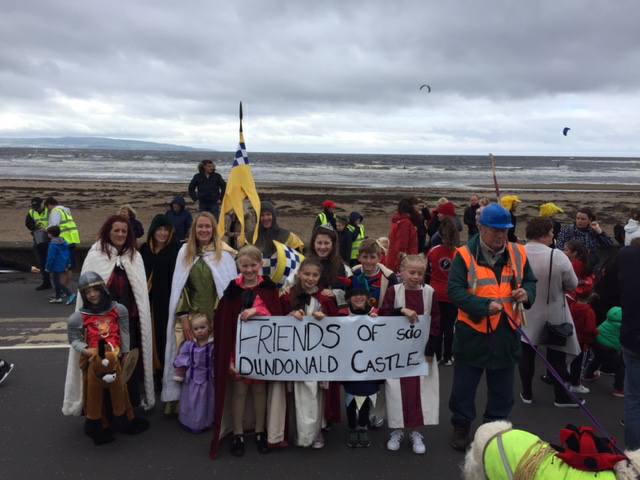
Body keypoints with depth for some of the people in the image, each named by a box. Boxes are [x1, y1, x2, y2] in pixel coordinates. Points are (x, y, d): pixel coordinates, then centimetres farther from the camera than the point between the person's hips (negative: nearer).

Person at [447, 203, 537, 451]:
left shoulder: (518, 253, 3)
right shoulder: (465, 255, -10)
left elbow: (531, 281, 13)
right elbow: (454, 290, -17)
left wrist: (526, 293, -11)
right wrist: (484, 306, -27)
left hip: (507, 333, 4)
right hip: (472, 332, -3)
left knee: (502, 388, 16)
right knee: (464, 385, 10)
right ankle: (461, 428, 30)